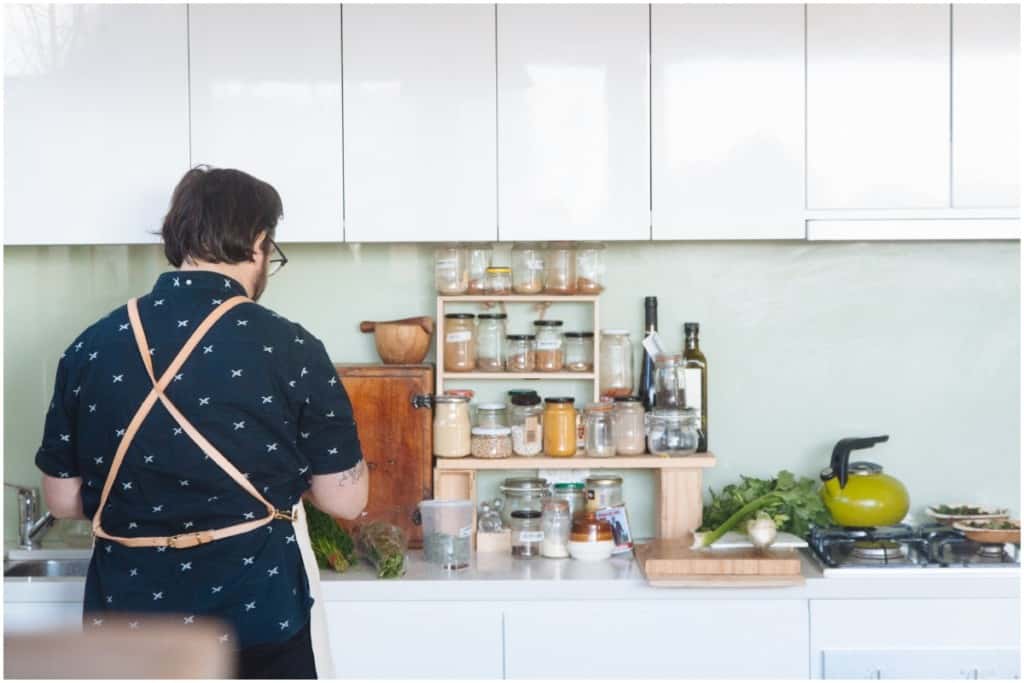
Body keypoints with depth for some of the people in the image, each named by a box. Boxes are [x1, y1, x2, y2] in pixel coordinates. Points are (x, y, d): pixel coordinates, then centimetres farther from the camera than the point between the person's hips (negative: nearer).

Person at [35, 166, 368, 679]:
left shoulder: (91, 348, -2)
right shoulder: (287, 350, -11)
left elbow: (63, 500, 5)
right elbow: (344, 499, -5)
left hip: (126, 620, 3)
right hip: (254, 623, -3)